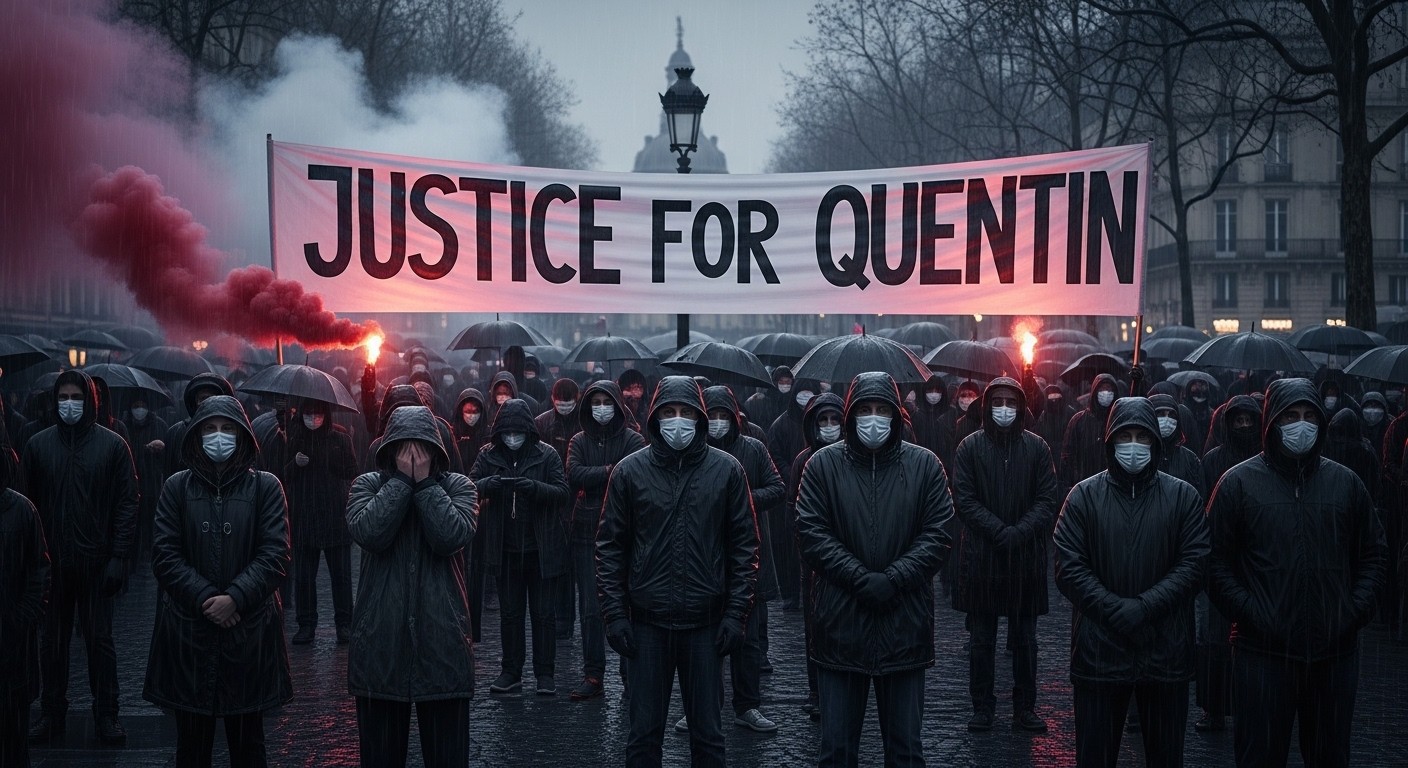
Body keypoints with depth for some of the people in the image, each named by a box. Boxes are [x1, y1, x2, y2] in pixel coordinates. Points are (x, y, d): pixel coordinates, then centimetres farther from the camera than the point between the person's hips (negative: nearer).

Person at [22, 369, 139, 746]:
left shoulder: (112, 445, -2)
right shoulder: (38, 445, 4)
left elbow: (127, 503, -3)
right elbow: (26, 502, 4)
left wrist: (119, 556, -10)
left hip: (97, 562, -2)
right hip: (51, 561, 2)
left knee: (100, 640, 5)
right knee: (52, 640, 9)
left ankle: (106, 715, 14)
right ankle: (52, 712, 20)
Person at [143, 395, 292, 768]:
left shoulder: (264, 486, 2)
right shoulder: (177, 486, 5)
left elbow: (275, 554, -4)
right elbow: (164, 554, -1)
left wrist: (235, 598, -15)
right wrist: (204, 598, -12)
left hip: (248, 630, -1)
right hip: (188, 630, 1)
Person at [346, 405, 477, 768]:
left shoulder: (458, 486, 4)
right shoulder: (368, 484, 5)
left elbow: (452, 537, -15)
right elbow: (368, 532, -15)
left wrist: (424, 483, -10)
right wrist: (402, 480, -10)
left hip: (441, 638, -1)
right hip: (380, 640, 1)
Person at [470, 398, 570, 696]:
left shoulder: (546, 455, -5)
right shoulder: (488, 455, 2)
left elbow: (562, 491, -9)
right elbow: (470, 486, -5)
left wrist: (535, 487, -29)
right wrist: (487, 484, -28)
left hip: (542, 548, -3)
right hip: (506, 549, 3)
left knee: (544, 613, 3)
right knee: (509, 612, 11)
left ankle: (545, 674, 12)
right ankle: (511, 672, 19)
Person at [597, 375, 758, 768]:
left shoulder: (727, 470, 1)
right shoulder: (629, 471, 1)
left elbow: (744, 545, 2)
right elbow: (610, 546, 3)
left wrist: (736, 613, -4)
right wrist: (614, 613, -3)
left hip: (705, 623, 0)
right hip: (647, 621, 0)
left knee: (708, 733, 8)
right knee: (644, 734, 7)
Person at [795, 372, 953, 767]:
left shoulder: (925, 464, 3)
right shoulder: (824, 464, 1)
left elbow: (937, 535, -2)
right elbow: (811, 533, -5)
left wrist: (892, 580, -13)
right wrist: (861, 579, -14)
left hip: (905, 626, 1)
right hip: (841, 621, 0)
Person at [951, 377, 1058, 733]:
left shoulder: (1036, 448, 4)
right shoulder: (970, 447, 1)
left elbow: (1047, 500, 1)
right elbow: (964, 499, -4)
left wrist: (1020, 533, -14)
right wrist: (1000, 531, -14)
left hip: (1027, 556, 1)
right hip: (981, 554, -1)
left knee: (1025, 638, 7)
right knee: (981, 639, 5)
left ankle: (1025, 708, 14)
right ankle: (982, 707, 13)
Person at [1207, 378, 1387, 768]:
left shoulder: (1345, 483, 8)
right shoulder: (1238, 483, -1)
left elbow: (1374, 552, 13)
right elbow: (1217, 560, -3)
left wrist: (1358, 608, -1)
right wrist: (1249, 614, -13)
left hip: (1335, 649, 3)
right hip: (1264, 651, -3)